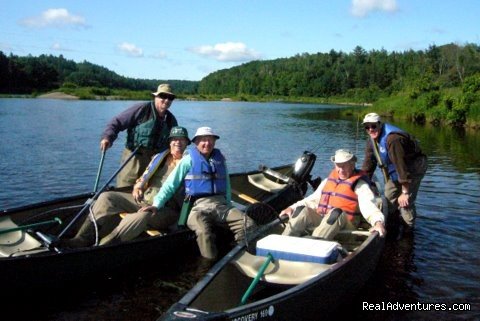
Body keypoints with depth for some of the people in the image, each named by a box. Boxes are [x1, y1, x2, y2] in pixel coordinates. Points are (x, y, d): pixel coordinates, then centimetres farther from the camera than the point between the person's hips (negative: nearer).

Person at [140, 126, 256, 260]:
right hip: (199, 206, -4)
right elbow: (170, 183, 1)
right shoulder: (189, 159, 4)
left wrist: (228, 205, 19)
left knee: (248, 225, -19)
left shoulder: (220, 159, 18)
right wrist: (157, 204, -9)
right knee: (203, 230, -38)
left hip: (221, 204, 5)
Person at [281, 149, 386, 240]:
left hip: (344, 224, -5)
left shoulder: (360, 184, 4)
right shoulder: (328, 180, 21)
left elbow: (369, 206, -11)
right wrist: (292, 208, 12)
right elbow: (313, 200, 24)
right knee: (302, 210, -21)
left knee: (335, 212, -35)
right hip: (320, 219, 5)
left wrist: (378, 222, -31)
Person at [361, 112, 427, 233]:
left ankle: (407, 232, -2)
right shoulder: (372, 140, -2)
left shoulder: (392, 139, -32)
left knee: (405, 203, -16)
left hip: (413, 168, -9)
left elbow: (401, 165, -33)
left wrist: (405, 192, -32)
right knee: (389, 200, 10)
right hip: (393, 170, 9)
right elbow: (368, 165, 4)